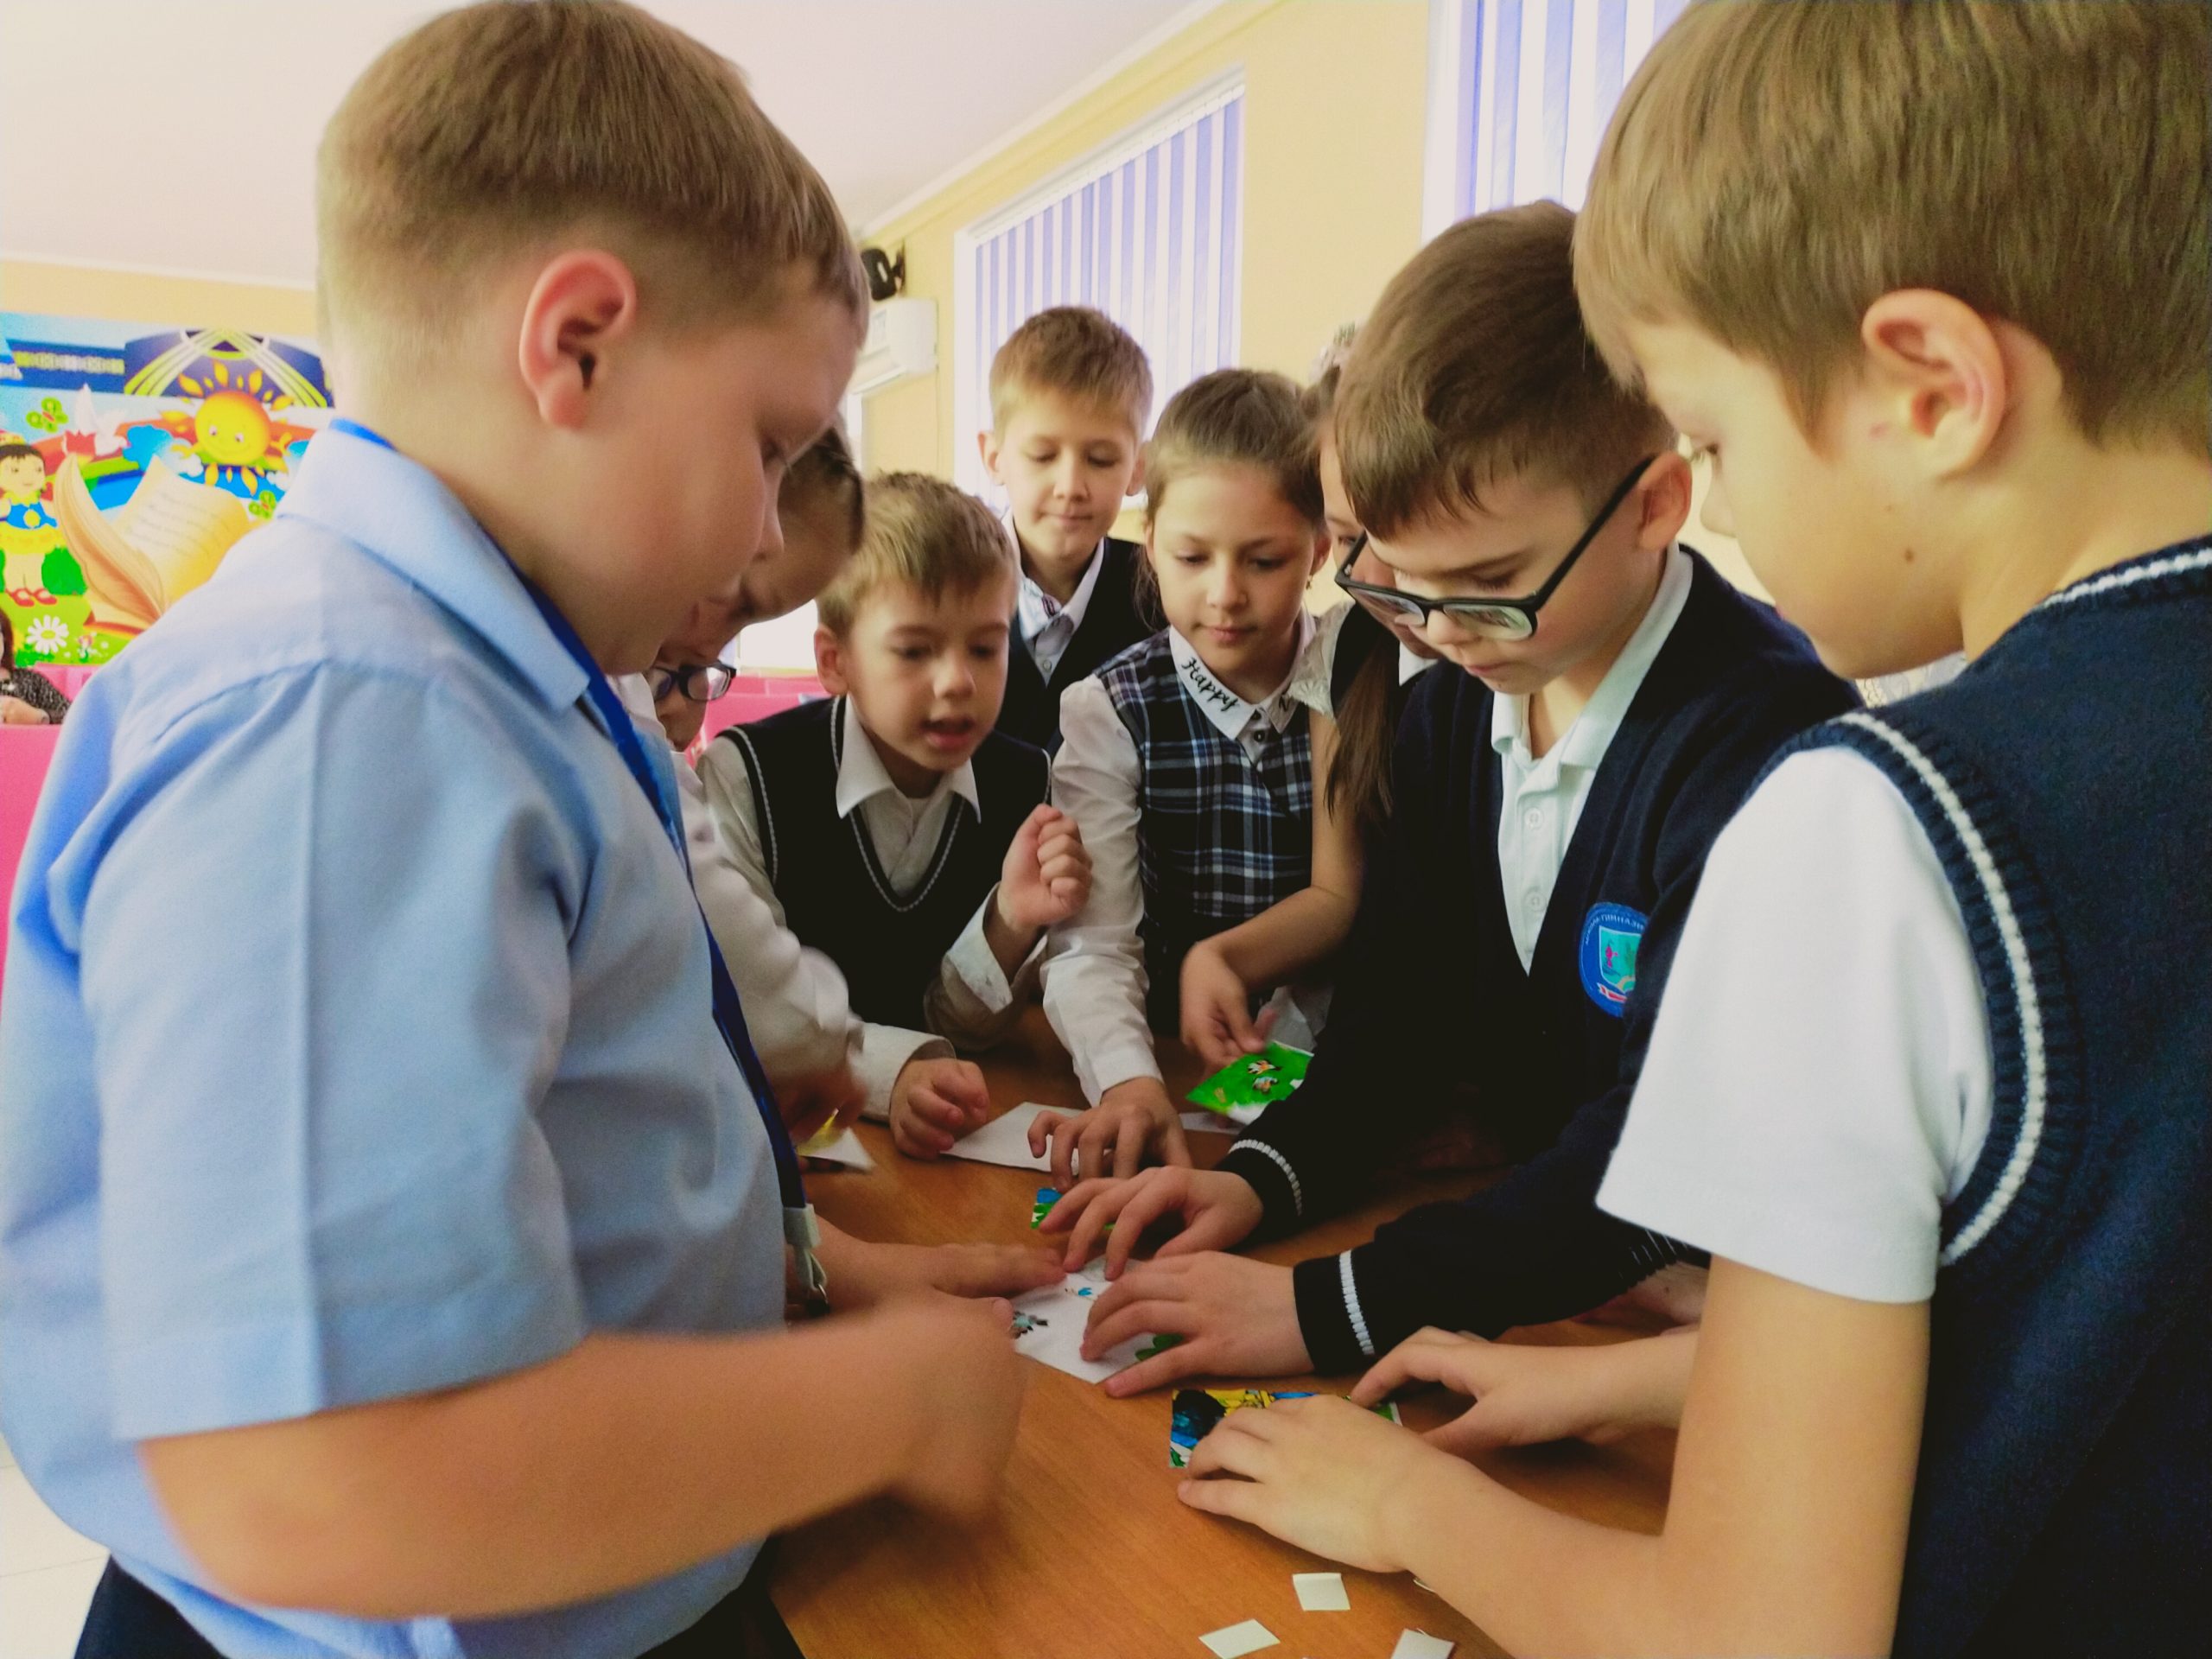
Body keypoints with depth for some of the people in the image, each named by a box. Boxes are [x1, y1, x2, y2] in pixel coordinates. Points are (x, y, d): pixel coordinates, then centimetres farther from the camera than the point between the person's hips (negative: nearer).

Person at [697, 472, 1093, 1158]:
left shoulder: (1024, 786, -4)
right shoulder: (744, 775, -11)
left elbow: (959, 1027, 1)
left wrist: (1011, 924, -17)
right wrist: (889, 1072, -28)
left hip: (948, 1134, 3)